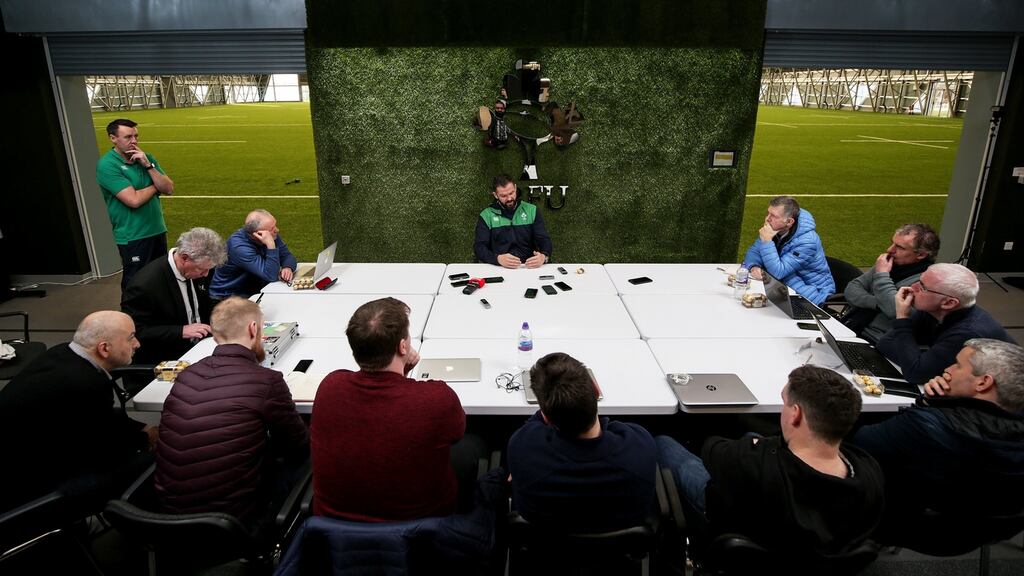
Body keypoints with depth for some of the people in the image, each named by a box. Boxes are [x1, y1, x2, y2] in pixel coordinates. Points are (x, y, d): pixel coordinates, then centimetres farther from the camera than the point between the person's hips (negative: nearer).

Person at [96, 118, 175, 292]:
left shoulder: (146, 158, 7)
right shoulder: (107, 165, -13)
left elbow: (169, 189, 0)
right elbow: (134, 200, -22)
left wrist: (148, 166, -11)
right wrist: (156, 186, -5)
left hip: (158, 231, 6)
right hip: (133, 237, -6)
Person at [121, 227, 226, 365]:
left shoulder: (194, 269, -1)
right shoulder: (145, 284, -22)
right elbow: (134, 331, -19)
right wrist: (181, 331, -26)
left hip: (199, 347, 7)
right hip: (165, 359, -7)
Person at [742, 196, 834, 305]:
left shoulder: (807, 242, -27)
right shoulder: (774, 229, -6)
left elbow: (778, 272, -32)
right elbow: (754, 251, -1)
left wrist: (767, 241, -36)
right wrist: (754, 267, -24)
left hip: (813, 295, -6)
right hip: (787, 287, 6)